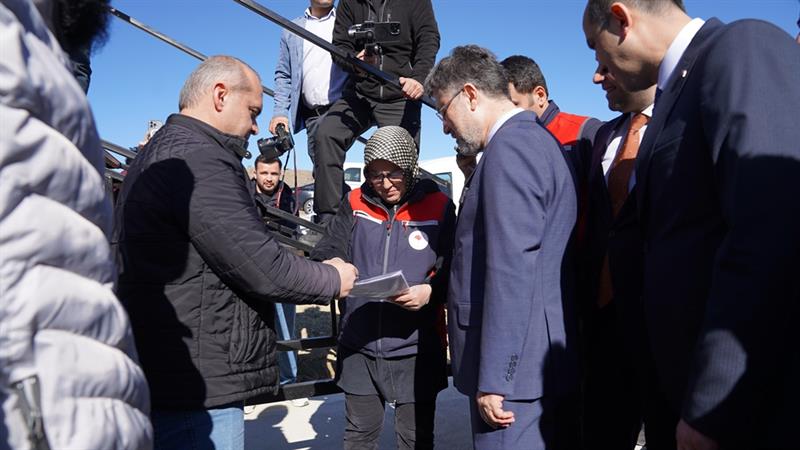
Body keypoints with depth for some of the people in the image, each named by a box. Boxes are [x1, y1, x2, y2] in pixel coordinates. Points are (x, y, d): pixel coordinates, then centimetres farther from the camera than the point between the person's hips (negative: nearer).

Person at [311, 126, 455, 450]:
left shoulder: (438, 207, -3)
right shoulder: (355, 204, 4)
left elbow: (453, 271, -4)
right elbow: (326, 253, 0)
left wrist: (430, 292, -23)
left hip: (415, 350, -2)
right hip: (358, 349, 2)